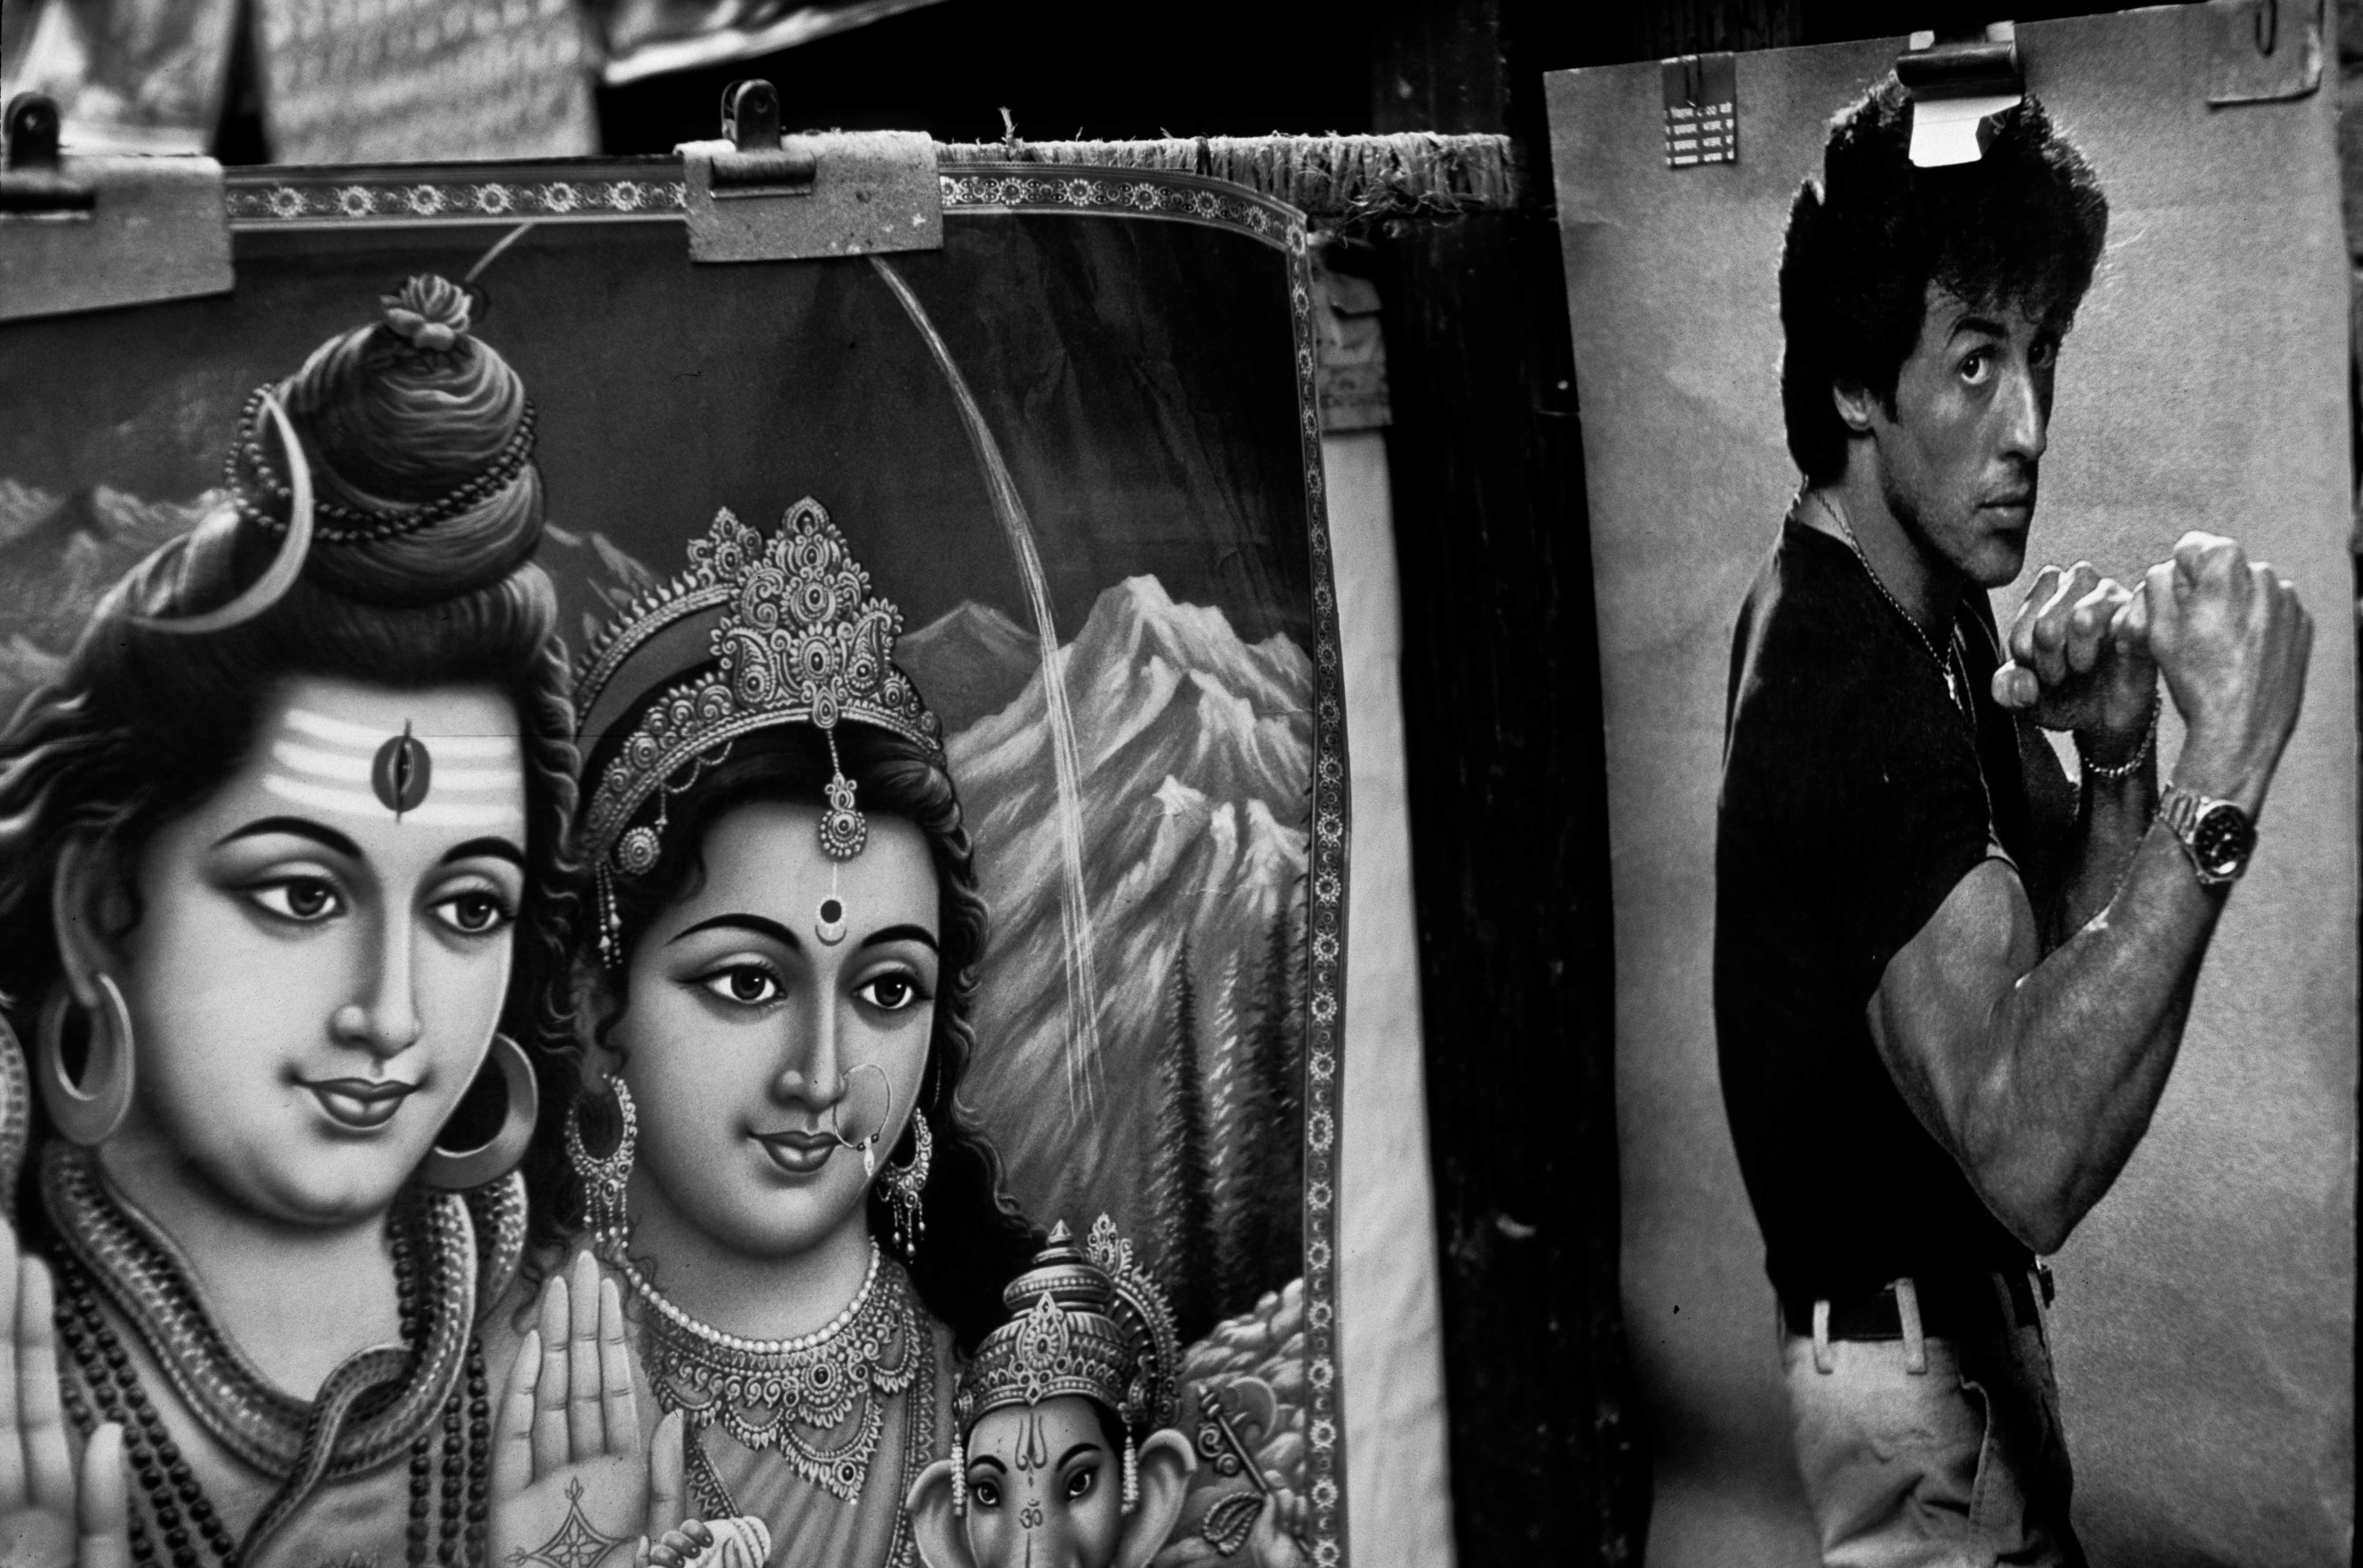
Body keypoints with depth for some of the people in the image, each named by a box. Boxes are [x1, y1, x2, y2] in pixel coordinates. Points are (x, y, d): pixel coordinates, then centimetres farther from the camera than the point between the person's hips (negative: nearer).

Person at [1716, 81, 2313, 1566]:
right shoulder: (1851, 687, -29)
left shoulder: (1927, 604, 1)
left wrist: (2118, 762, -16)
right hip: (1914, 1358, -9)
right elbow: (2030, 1149, -40)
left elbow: (2065, 947, 3)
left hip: (1948, 1301, 9)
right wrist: (2223, 771, -43)